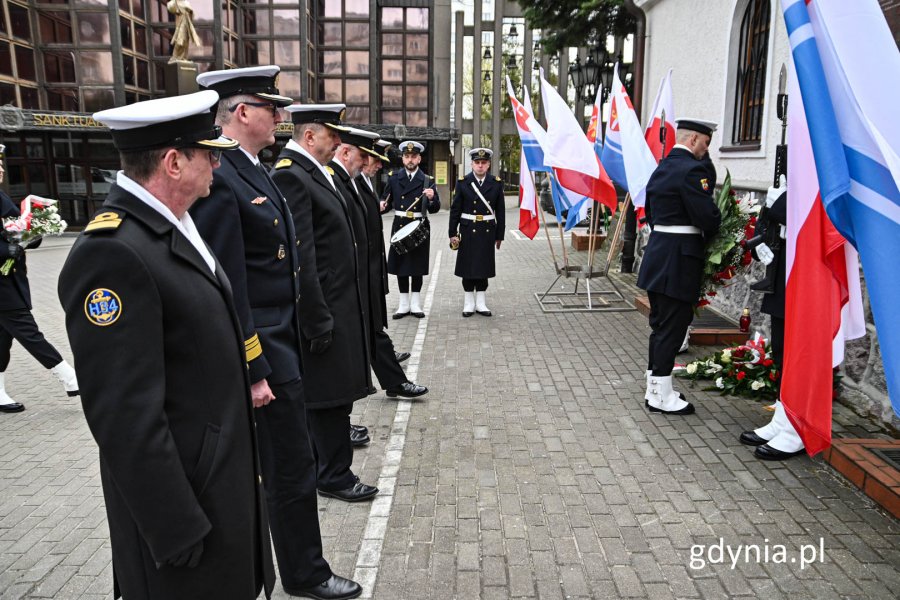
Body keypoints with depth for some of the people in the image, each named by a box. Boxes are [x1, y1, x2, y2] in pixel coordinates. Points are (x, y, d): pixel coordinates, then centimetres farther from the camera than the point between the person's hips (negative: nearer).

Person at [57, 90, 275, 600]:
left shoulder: (177, 227, 5)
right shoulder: (113, 253, -25)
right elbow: (126, 417, -26)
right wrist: (178, 531, -21)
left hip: (228, 476, 9)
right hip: (187, 495, -9)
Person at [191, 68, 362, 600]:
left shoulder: (255, 169, 10)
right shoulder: (219, 178, -20)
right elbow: (228, 286, -23)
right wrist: (254, 370, -21)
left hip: (283, 333, 9)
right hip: (263, 346, -9)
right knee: (293, 462, 4)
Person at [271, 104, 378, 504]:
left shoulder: (315, 172, 14)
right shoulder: (290, 175, -17)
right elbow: (300, 257, -22)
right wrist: (318, 319, -21)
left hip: (338, 306, 10)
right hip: (324, 308, -10)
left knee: (328, 395, 18)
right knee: (330, 393, 2)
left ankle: (325, 464, 33)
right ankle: (335, 476, 18)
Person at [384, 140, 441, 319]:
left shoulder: (427, 180, 1)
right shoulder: (393, 178, 5)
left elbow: (434, 209, -1)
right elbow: (387, 201, 7)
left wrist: (431, 198, -21)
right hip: (399, 226, 2)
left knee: (418, 265, 4)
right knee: (400, 264, 5)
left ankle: (415, 304, 14)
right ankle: (404, 304, 15)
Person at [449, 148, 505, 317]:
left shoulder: (496, 184, 3)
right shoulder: (463, 182, -1)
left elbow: (500, 211, 5)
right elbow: (455, 209, -1)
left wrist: (500, 235, 4)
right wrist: (453, 233, -5)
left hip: (487, 232, 1)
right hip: (468, 231, -1)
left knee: (484, 266, 7)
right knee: (468, 266, 4)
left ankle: (480, 302, 17)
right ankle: (469, 302, 15)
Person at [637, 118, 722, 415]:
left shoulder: (661, 168, 15)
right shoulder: (692, 169, -14)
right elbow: (707, 217, -19)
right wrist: (718, 231, 2)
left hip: (658, 254, 9)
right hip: (678, 260, -9)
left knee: (661, 324, 16)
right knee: (672, 327, -1)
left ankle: (655, 387, 25)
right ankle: (661, 395, 7)